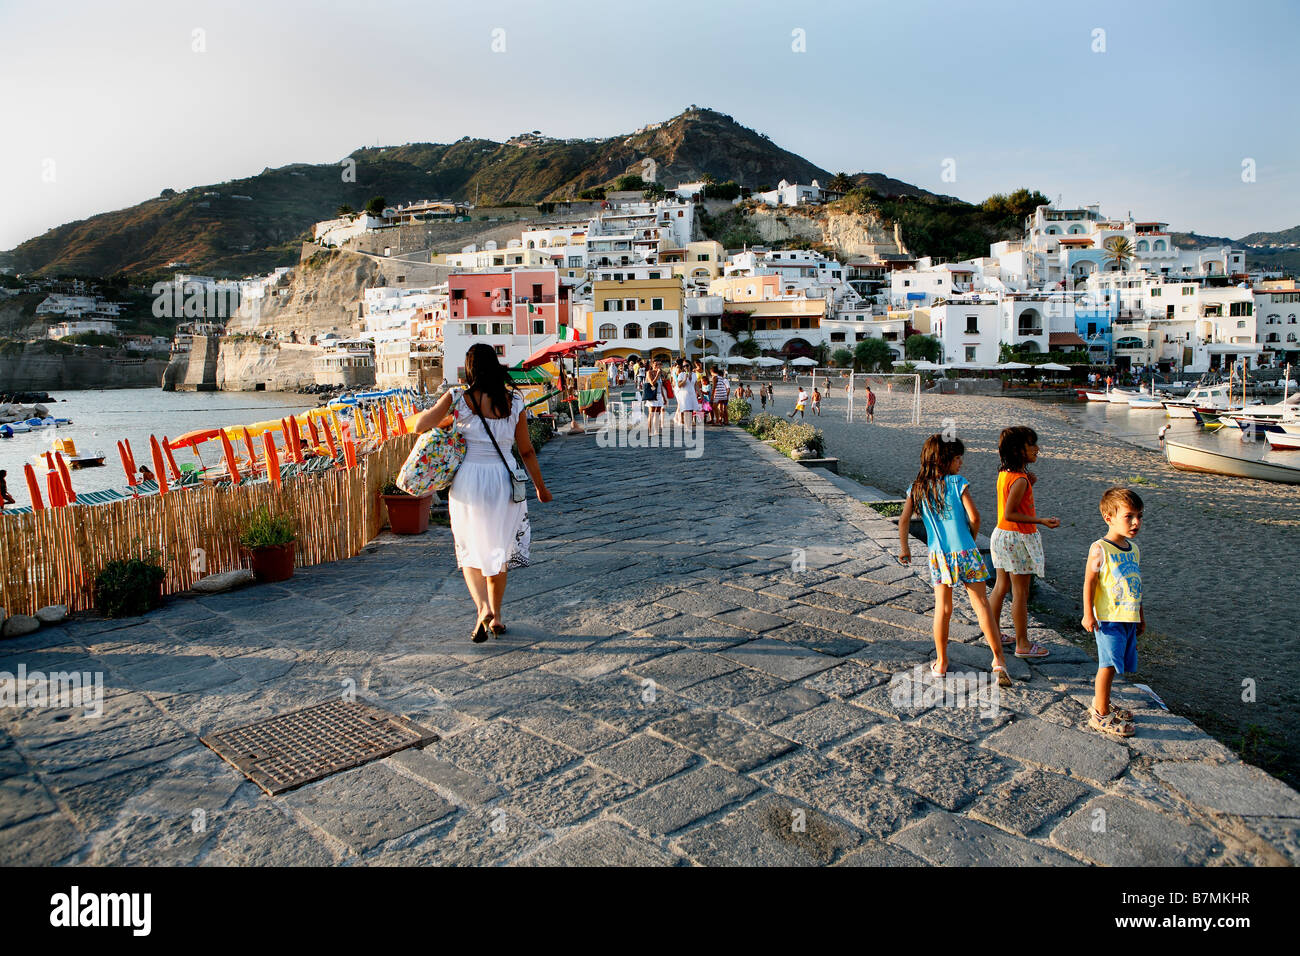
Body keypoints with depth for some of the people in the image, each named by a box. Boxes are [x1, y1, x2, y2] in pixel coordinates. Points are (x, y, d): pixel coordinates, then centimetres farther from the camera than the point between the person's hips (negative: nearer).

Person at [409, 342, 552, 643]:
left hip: (469, 480, -2)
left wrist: (444, 414, 14)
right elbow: (526, 451, 1)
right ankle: (496, 615, 25)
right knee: (498, 550, 19)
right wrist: (540, 486, 14)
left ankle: (484, 609, -7)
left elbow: (420, 425, -6)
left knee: (470, 551, 14)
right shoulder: (514, 400, -3)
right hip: (504, 480, 2)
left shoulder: (458, 398, -9)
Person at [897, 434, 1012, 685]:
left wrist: (904, 548, 9)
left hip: (938, 555, 3)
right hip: (965, 552, -3)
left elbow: (904, 520, -3)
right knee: (980, 603, 4)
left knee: (942, 608, 12)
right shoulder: (958, 483, -8)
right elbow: (974, 517, -12)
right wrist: (971, 538, 7)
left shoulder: (918, 488, 2)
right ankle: (998, 659, 4)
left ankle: (941, 663, 19)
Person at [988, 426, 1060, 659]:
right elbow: (1010, 513, -23)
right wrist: (1041, 521, -22)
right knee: (1020, 593, 2)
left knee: (1001, 587, 18)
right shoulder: (1019, 480, -22)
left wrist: (1028, 484, 4)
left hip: (1001, 535, 9)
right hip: (1017, 539, -9)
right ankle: (1023, 645, 12)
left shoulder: (1005, 473, 5)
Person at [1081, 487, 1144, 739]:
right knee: (1109, 664, -4)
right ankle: (1101, 715, 5)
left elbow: (1136, 584, 19)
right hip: (1109, 619, -7)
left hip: (1129, 619, 7)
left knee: (1112, 665, 14)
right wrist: (1088, 614, -17)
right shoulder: (1100, 549, -12)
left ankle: (1100, 705, 30)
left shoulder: (1134, 548, 11)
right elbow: (1089, 582, -12)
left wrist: (1140, 615, 23)